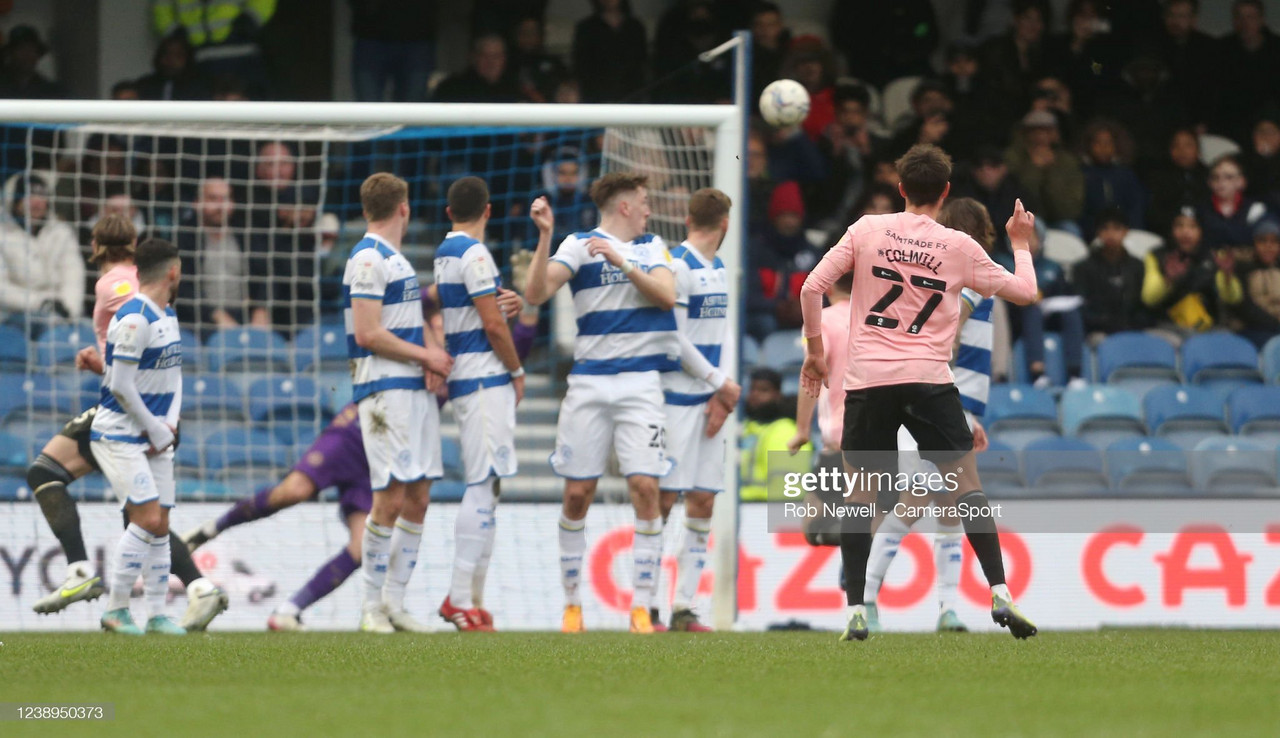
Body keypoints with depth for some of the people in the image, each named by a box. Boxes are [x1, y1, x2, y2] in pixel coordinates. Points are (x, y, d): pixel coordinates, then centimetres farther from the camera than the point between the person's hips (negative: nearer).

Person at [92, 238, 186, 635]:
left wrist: (169, 424, 3)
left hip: (155, 438, 9)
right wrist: (155, 428, -11)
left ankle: (157, 614, 10)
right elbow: (120, 386, -21)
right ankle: (115, 610, -9)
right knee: (147, 518, -16)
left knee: (160, 526, 6)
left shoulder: (168, 316, 12)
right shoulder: (135, 319, -19)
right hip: (119, 435, -9)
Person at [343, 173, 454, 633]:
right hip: (384, 391, -9)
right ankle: (372, 608, -5)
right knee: (390, 499, -10)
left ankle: (394, 603, 12)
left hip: (415, 389, 9)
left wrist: (428, 358, 6)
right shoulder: (369, 259, -10)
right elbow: (368, 334, -17)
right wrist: (426, 355, -9)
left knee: (417, 499, 8)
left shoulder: (395, 258, 19)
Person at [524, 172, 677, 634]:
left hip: (641, 383, 2)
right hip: (589, 383, -1)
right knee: (577, 494, 0)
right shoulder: (578, 246, 3)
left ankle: (641, 607, -7)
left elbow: (667, 297, -2)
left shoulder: (652, 247, 14)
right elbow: (537, 294, -10)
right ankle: (572, 603, 13)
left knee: (645, 487, -10)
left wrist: (621, 261, -12)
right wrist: (544, 237, -21)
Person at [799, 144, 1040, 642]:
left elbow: (811, 288, 1)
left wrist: (815, 352, 13)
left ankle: (855, 612, 2)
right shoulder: (958, 247, 3)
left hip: (866, 378, 1)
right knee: (964, 480, 4)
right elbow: (1024, 292, 11)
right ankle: (1000, 596, -7)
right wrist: (1021, 244, 29)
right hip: (928, 378, -1)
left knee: (860, 493, 9)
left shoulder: (867, 230, 4)